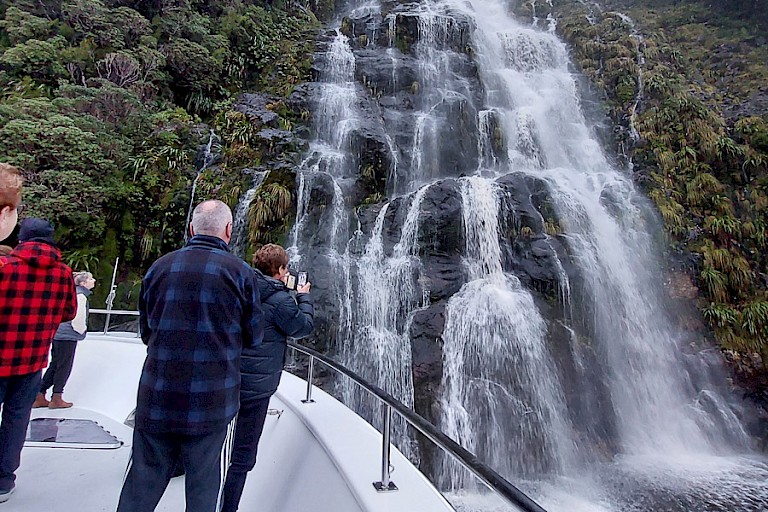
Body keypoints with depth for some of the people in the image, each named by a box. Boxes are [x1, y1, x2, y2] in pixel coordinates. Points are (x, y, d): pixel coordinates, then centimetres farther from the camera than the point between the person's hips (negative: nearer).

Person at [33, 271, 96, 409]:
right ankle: (56, 399, 9)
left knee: (54, 366, 15)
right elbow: (77, 317, -20)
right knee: (64, 367, 1)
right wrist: (81, 330, -2)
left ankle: (40, 397, 20)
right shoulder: (80, 296, -15)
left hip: (59, 334, 9)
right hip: (68, 336, -9)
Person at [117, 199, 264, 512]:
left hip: (157, 398, 3)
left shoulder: (160, 267, 1)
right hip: (213, 403, -3)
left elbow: (146, 330, 12)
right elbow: (253, 336, 0)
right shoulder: (239, 272, -8)